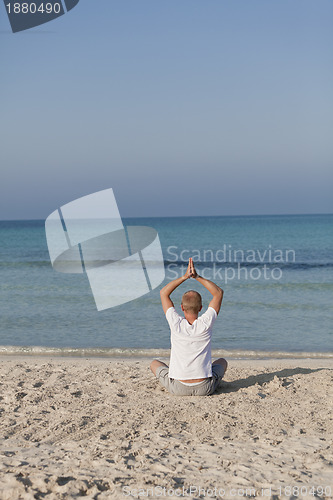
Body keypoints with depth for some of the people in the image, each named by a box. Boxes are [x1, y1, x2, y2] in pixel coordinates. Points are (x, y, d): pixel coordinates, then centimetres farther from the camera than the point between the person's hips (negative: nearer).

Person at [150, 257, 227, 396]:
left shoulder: (176, 324, -11)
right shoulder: (206, 323, -11)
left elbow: (163, 293, 3)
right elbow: (219, 292, 3)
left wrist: (185, 277, -2)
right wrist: (197, 277, -4)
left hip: (178, 389, -1)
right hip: (205, 389, 1)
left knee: (154, 363, 27)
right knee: (222, 362, 32)